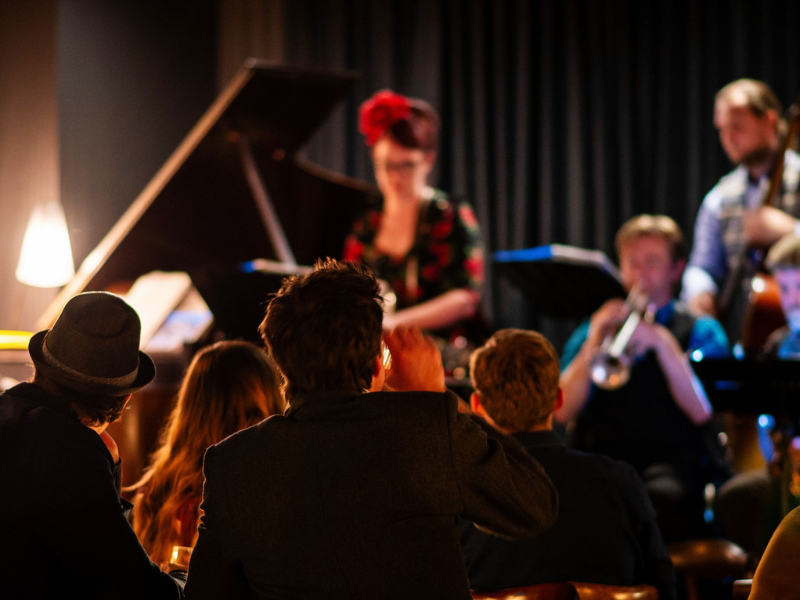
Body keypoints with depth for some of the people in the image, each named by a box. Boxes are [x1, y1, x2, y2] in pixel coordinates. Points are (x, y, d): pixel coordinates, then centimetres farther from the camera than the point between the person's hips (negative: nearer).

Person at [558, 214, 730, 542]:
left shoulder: (702, 332, 14)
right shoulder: (594, 328, 21)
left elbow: (702, 410, -5)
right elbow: (562, 411, 5)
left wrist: (663, 343, -14)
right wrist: (593, 344, -6)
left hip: (674, 463, -1)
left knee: (661, 495, -38)